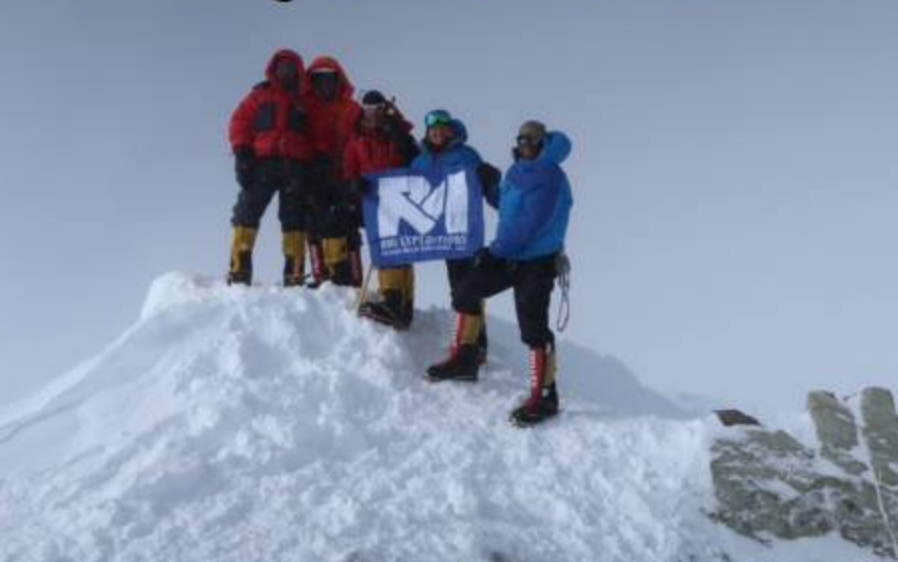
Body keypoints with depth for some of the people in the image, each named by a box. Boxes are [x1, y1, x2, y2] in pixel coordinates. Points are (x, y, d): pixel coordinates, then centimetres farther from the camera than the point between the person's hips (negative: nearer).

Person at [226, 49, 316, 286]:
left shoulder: (305, 100, 19)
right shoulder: (260, 94, 16)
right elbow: (240, 121, 7)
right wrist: (241, 151, -7)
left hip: (296, 166, 1)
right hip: (263, 162, -1)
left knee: (294, 220, 1)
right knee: (247, 213, -9)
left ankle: (294, 275, 3)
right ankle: (239, 271, -9)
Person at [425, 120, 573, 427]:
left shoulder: (549, 177, -18)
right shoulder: (516, 171, 10)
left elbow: (529, 225, -22)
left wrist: (496, 250, -15)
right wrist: (497, 249, 8)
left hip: (537, 261, -9)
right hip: (510, 256, 9)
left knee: (533, 327, -13)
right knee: (466, 292, 12)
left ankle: (545, 397, -6)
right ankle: (464, 359, 25)